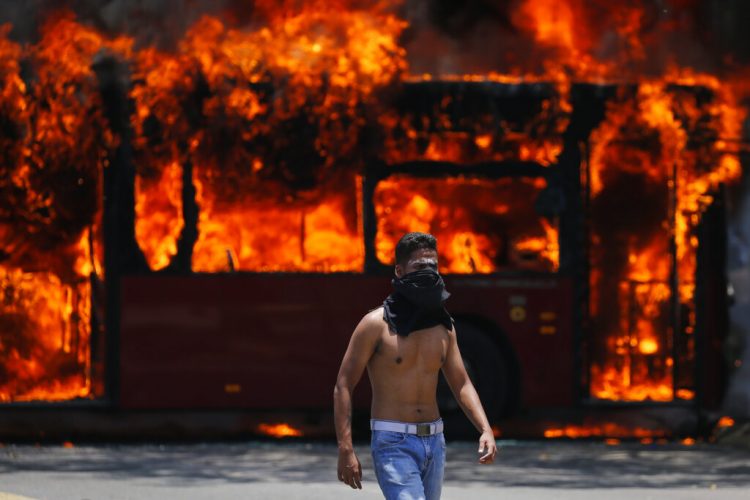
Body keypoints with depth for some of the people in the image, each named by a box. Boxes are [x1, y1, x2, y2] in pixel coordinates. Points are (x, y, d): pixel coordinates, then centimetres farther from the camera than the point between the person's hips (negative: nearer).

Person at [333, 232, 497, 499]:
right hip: (394, 443, -6)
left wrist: (485, 430, -4)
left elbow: (462, 384, 13)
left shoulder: (443, 326, 9)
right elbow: (343, 387, -7)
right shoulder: (376, 324, -8)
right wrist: (345, 450, -15)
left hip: (434, 441, 6)